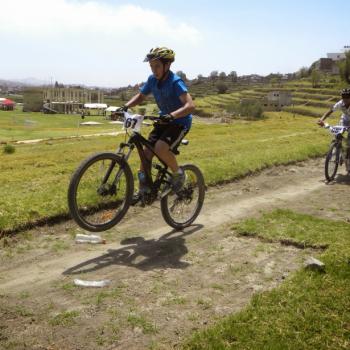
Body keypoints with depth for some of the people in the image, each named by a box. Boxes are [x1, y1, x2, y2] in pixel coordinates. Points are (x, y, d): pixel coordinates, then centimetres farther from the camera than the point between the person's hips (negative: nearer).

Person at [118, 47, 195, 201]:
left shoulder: (175, 82, -24)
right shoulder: (152, 80, -4)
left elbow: (190, 105, -36)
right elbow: (140, 96, 10)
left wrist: (172, 115, -52)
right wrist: (125, 106, -7)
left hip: (180, 122, -6)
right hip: (164, 120, 7)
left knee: (160, 147, -29)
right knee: (146, 151, -4)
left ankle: (178, 173, -3)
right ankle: (143, 189, 11)